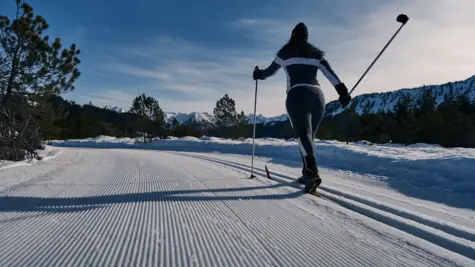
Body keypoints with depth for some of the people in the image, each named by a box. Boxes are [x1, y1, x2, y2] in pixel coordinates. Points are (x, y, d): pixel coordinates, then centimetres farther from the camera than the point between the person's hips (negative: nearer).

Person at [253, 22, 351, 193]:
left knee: (304, 134, -17)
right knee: (309, 135, 13)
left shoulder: (286, 51, 11)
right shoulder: (316, 53, 18)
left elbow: (270, 71, 22)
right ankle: (307, 174, 14)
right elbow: (330, 73, 5)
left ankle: (313, 173, -36)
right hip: (317, 96, 4)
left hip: (298, 95, -4)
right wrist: (342, 91, 1)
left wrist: (258, 74, 41)